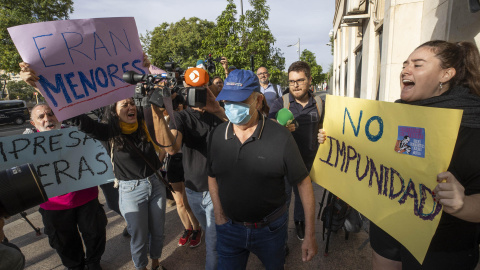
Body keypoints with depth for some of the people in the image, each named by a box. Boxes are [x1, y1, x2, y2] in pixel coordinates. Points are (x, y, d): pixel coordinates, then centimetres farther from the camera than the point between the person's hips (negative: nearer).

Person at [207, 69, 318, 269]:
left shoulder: (280, 138, -19)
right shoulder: (217, 135, -7)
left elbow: (303, 183, -12)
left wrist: (310, 235, -11)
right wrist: (219, 215, -1)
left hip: (270, 228, -2)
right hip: (229, 228, 3)